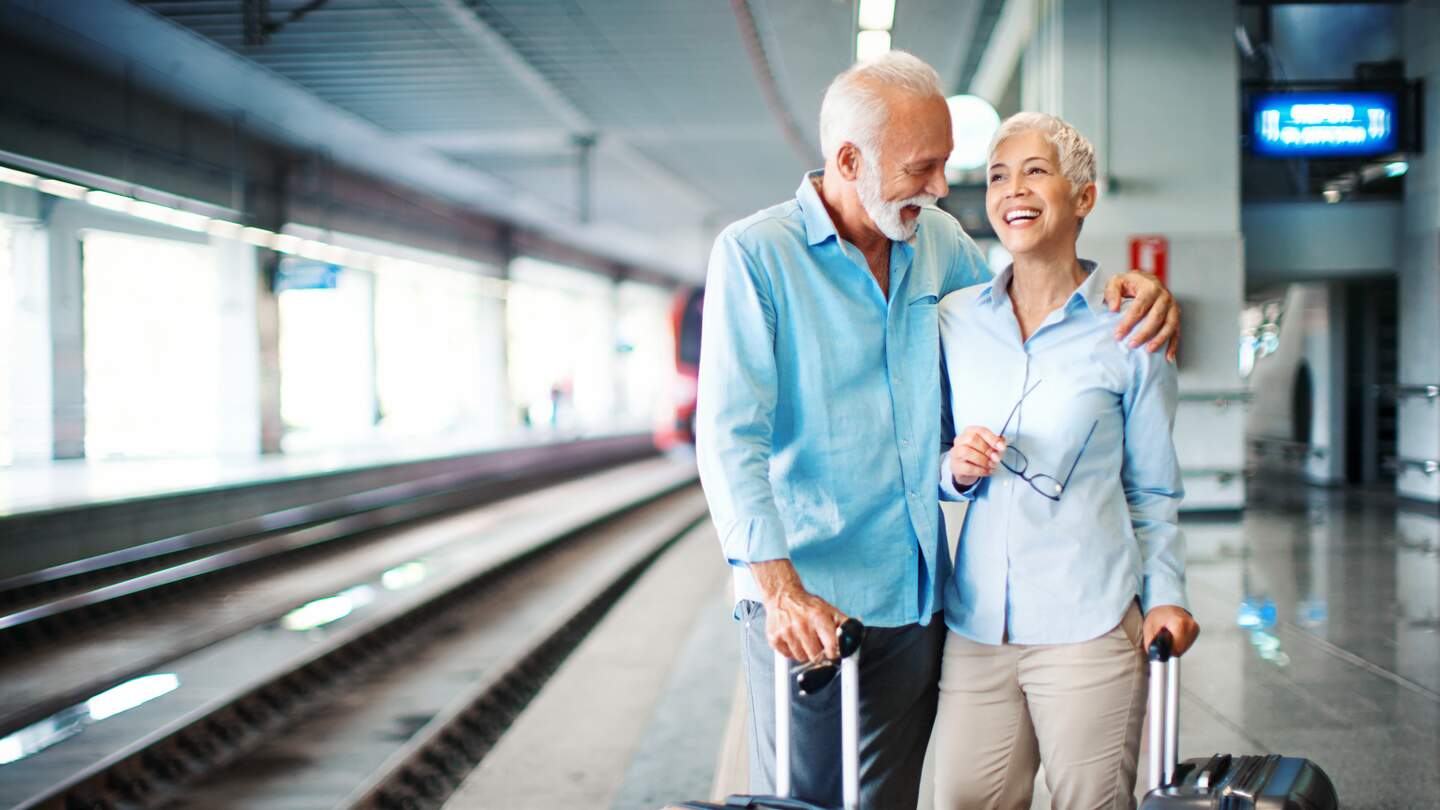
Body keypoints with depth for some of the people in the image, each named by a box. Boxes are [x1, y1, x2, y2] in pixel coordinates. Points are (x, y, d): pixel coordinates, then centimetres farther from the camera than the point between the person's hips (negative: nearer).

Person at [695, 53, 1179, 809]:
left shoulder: (939, 241, 8)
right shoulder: (754, 254, -9)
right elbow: (729, 435, -15)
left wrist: (1128, 285, 1)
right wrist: (780, 588, -26)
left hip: (914, 596, 5)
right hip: (804, 598, -5)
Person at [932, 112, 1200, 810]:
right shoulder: (955, 319, 7)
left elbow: (1152, 488, 6)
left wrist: (1165, 594, -5)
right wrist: (958, 469, -5)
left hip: (1090, 623, -3)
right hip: (977, 621, 3)